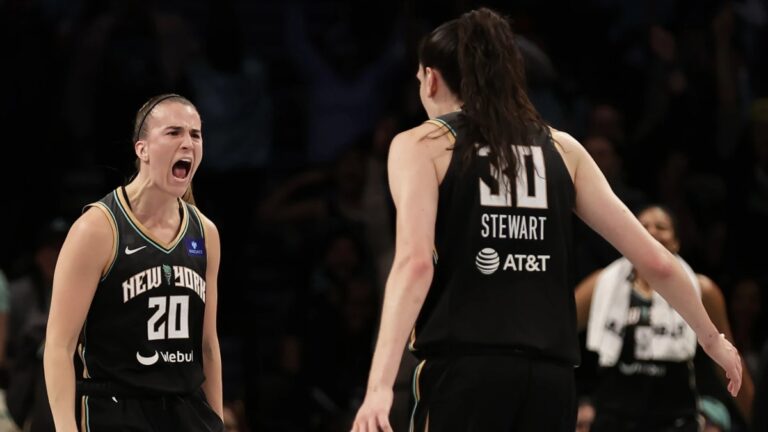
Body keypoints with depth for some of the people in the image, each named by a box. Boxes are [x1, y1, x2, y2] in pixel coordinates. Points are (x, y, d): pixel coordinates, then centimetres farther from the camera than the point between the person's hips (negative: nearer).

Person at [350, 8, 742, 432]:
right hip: (550, 376, 4)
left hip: (464, 370, -4)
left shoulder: (420, 146, 5)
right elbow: (654, 261, 16)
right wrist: (712, 338, 30)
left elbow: (415, 264, -12)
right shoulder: (561, 149, 17)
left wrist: (380, 385, -20)